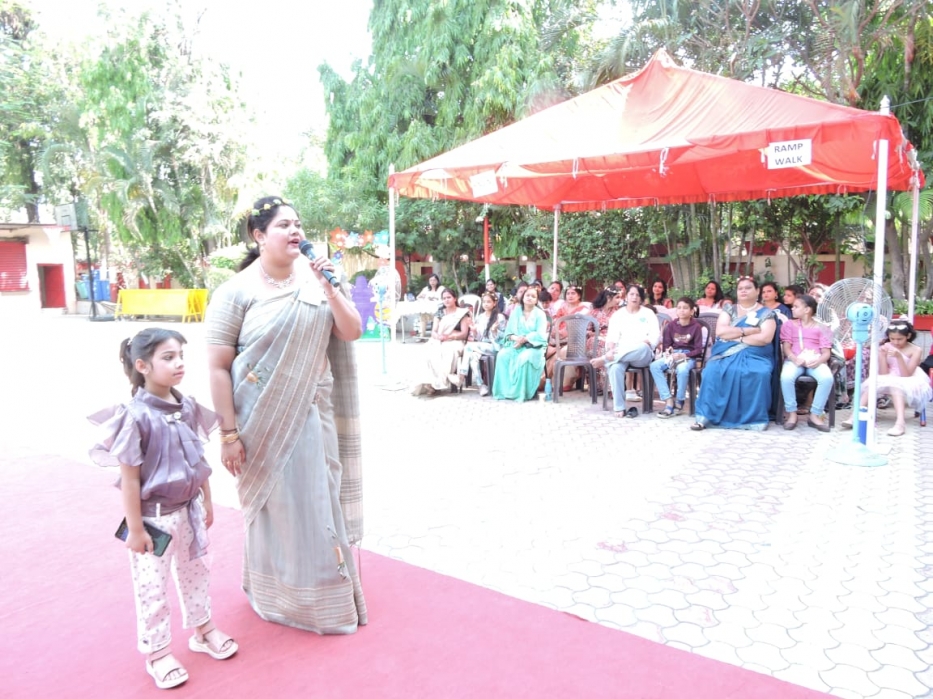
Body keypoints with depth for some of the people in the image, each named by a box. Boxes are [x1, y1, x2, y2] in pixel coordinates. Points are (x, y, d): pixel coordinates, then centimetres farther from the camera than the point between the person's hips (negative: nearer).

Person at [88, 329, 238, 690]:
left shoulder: (188, 406, -3)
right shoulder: (136, 416, -23)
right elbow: (129, 478, -19)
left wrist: (207, 501, 13)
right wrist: (135, 529, -15)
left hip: (189, 510, 6)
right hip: (154, 517, -6)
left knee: (196, 572, 22)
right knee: (152, 588, 11)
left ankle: (202, 630, 43)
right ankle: (157, 653, 31)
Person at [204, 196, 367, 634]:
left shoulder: (317, 280, 1)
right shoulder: (237, 290, -11)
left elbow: (352, 333, -2)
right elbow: (218, 367, -11)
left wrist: (330, 290, -16)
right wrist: (229, 433, -12)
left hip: (313, 416, 4)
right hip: (263, 422, -3)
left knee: (318, 504, 14)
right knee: (272, 507, 12)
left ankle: (326, 592, 36)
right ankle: (277, 595, 35)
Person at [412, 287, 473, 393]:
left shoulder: (462, 313, 6)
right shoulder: (439, 313, 18)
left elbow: (464, 334, -3)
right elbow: (433, 332, 11)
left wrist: (448, 336, -16)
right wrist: (438, 336, -14)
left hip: (455, 342, -3)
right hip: (439, 342, 3)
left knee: (449, 352, -38)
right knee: (431, 352, -32)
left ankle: (435, 382, -34)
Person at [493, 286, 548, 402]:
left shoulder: (540, 314, 1)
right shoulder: (515, 312, 13)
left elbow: (540, 335, -11)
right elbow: (508, 332, 6)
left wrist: (524, 339, -20)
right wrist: (515, 338, -16)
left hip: (534, 346, -4)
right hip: (516, 344, 4)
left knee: (524, 358, -36)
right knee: (502, 355, -26)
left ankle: (522, 392, -26)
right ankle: (504, 390, -21)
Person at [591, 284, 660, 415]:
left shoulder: (648, 314, 14)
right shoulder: (617, 315, 17)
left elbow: (655, 337, 3)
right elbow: (612, 336, 4)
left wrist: (641, 345, -16)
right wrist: (611, 349, -18)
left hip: (642, 355, 0)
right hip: (620, 355, 1)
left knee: (642, 347, -40)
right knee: (615, 368, -36)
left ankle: (605, 359, -37)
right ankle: (619, 407, -32)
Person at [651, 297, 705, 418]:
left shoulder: (696, 326, -2)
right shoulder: (671, 325, 8)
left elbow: (698, 350, -5)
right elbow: (666, 345, 12)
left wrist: (683, 355, -19)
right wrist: (668, 352, -11)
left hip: (689, 356, -4)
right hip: (672, 355, 4)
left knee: (682, 369, -39)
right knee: (654, 366, -26)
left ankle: (679, 402, -15)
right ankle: (668, 401, -27)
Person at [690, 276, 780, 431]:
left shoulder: (766, 313, 6)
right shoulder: (729, 311, 13)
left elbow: (765, 338, -10)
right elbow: (720, 331, -4)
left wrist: (736, 337, -8)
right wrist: (746, 331, -10)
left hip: (755, 355, -2)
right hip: (727, 353, 2)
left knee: (758, 374, -34)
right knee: (713, 370, -29)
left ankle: (755, 417, -21)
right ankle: (706, 415, -25)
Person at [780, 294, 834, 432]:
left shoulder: (821, 328, 15)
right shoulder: (789, 325, 17)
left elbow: (826, 352, 6)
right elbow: (786, 347, 5)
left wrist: (818, 361, -18)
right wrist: (795, 359, -17)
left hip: (815, 361, 0)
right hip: (795, 360, 0)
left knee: (827, 378, -34)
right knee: (786, 377, -36)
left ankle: (815, 415, -20)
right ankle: (792, 413, -19)